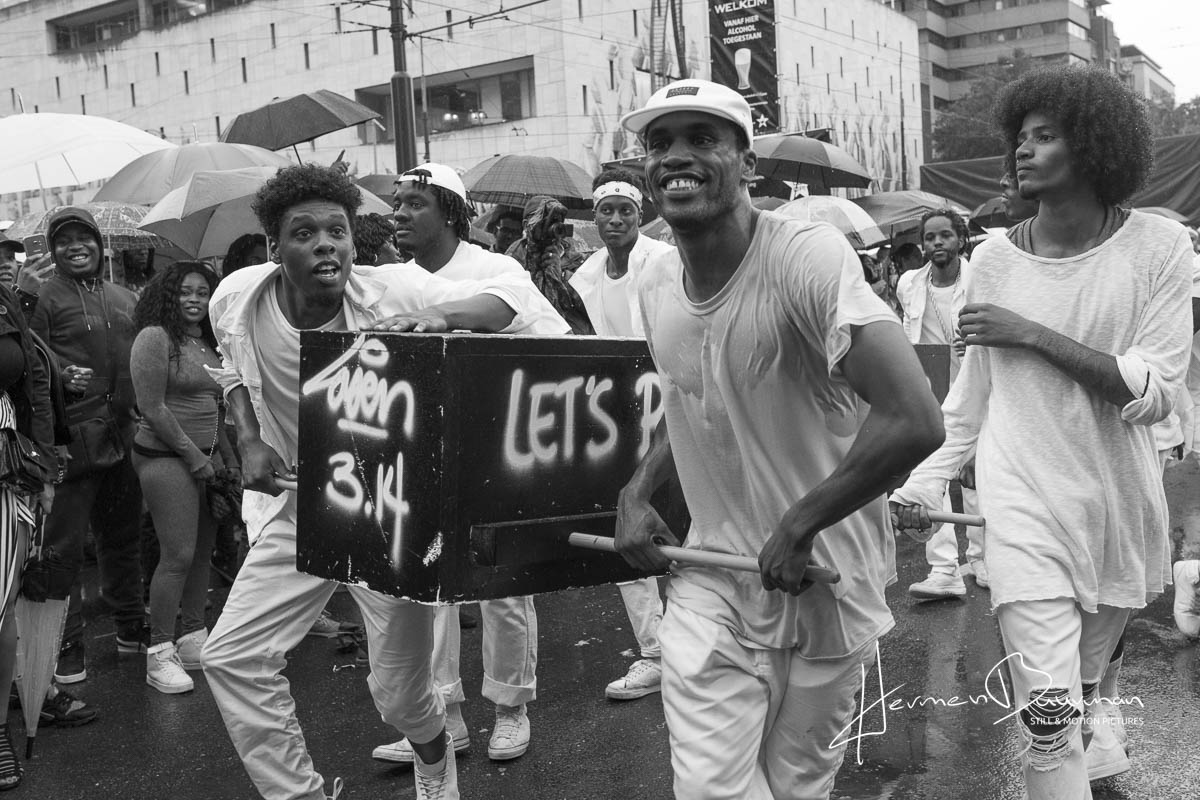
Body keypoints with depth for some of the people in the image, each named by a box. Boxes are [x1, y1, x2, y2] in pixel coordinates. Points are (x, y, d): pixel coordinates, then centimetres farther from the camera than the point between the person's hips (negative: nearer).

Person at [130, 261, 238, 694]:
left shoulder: (208, 343, 15)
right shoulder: (154, 337, -9)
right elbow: (153, 408, -14)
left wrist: (229, 457, 14)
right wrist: (194, 457, -13)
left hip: (207, 455, 8)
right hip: (165, 456, -8)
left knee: (203, 551, 10)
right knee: (178, 556, -9)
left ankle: (193, 639, 21)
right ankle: (159, 655, 1)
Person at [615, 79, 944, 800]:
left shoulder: (808, 256, -24)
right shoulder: (655, 286, -1)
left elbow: (916, 421, -34)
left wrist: (800, 526, -23)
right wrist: (637, 492, 2)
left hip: (824, 587, -4)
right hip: (710, 587, 4)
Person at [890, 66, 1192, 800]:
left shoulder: (1159, 247, -7)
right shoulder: (996, 257, -2)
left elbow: (1156, 394, -14)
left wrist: (1033, 334, -17)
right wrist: (926, 481, 2)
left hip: (1121, 502, 1)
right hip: (1025, 500, 0)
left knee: (1087, 685, 18)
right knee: (1050, 711, -6)